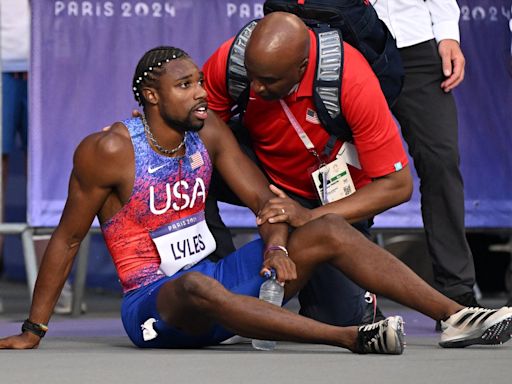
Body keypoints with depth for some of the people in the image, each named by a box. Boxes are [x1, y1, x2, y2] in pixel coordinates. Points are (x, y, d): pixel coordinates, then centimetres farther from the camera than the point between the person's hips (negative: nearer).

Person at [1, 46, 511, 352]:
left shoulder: (208, 132, 4)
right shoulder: (108, 152, -13)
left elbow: (264, 200, 6)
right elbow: (67, 239, -8)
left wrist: (277, 246, -17)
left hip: (214, 280, 7)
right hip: (152, 304, -7)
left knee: (330, 230, -7)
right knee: (198, 286, -43)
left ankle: (455, 316, -18)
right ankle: (353, 339, -54)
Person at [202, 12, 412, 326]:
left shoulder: (352, 81, -34)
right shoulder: (231, 58, -26)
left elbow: (398, 185, -30)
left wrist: (310, 217, -37)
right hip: (263, 168, 2)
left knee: (337, 317, -17)